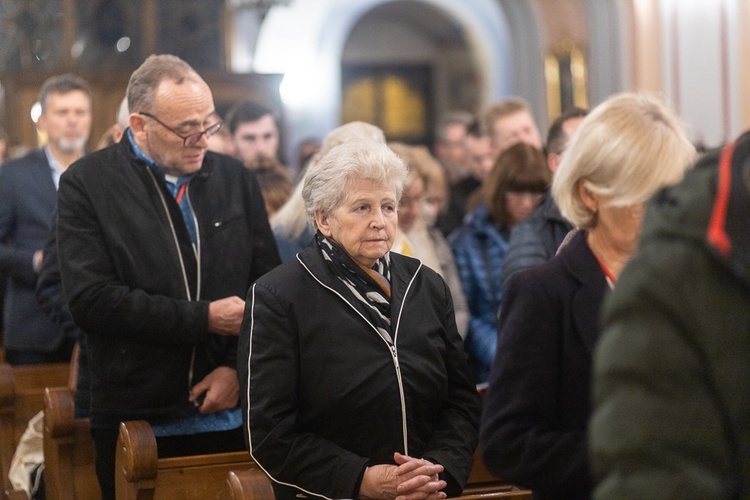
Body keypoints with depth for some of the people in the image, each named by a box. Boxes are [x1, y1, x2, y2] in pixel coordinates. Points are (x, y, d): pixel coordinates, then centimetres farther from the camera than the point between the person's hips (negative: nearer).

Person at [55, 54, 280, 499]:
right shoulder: (87, 184, -3)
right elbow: (91, 300, -13)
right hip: (136, 422, -3)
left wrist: (239, 365, -6)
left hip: (231, 416, 3)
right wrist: (204, 318, -13)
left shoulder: (236, 179, 9)